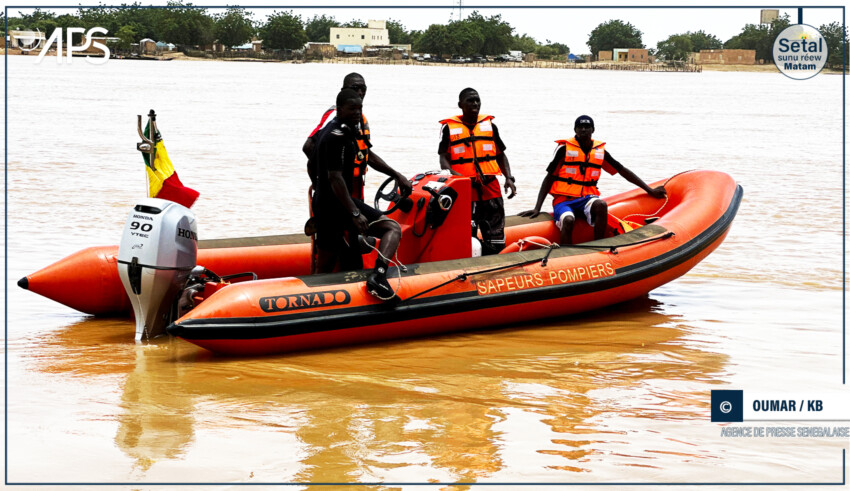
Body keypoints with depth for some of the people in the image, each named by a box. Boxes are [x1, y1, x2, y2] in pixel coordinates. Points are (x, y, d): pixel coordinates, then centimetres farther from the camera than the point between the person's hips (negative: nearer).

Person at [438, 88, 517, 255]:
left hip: (491, 189, 3)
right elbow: (443, 159, 0)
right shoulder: (449, 127, 5)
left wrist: (509, 178, 4)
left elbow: (501, 155, 18)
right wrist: (453, 174, -20)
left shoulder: (489, 124, 15)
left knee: (496, 241, 1)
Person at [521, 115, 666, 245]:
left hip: (587, 199, 3)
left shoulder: (600, 151, 11)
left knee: (601, 205, -32)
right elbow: (549, 178, 1)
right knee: (568, 220, -36)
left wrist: (650, 190, 18)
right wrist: (537, 208, -7)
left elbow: (622, 170, 18)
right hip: (563, 200, -3)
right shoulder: (564, 148, 0)